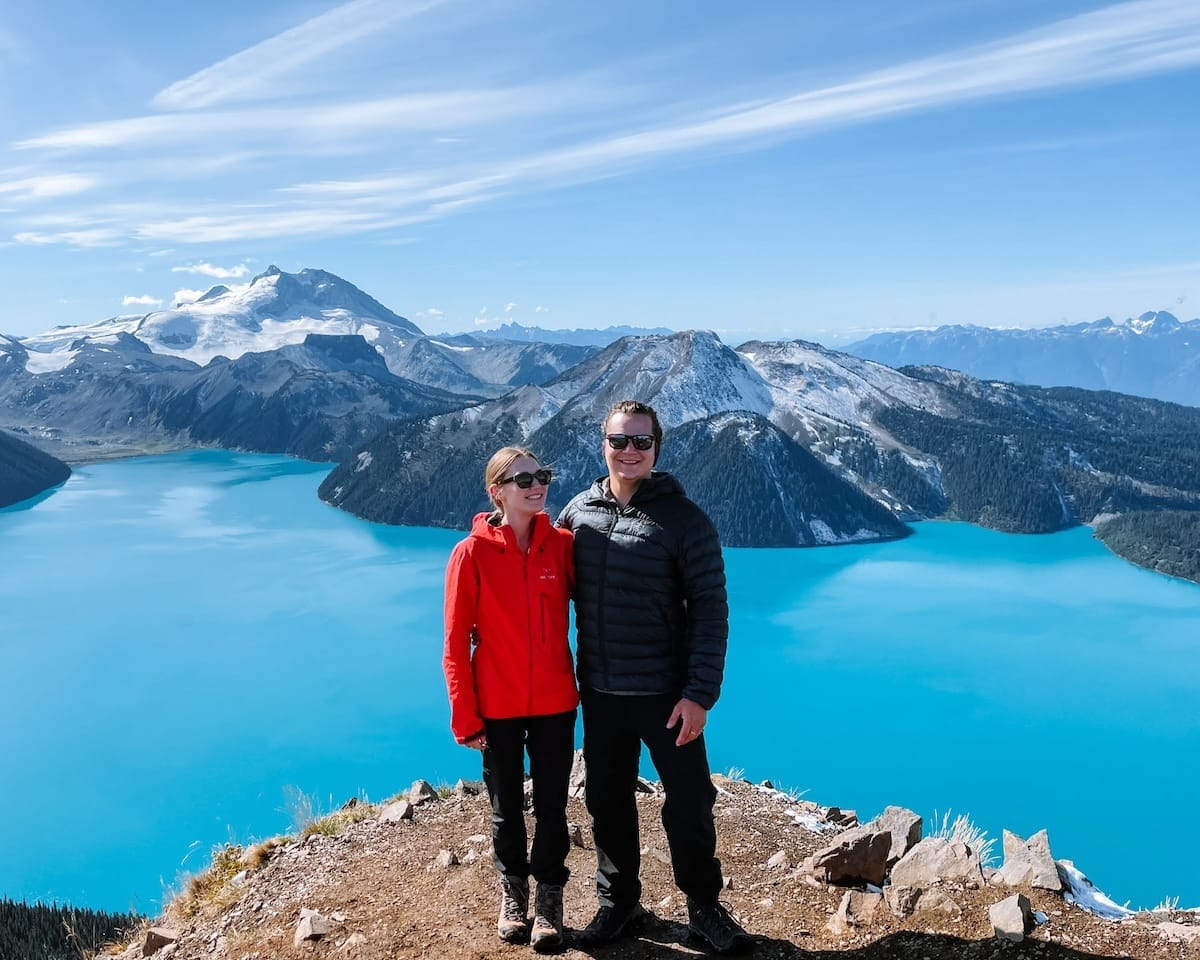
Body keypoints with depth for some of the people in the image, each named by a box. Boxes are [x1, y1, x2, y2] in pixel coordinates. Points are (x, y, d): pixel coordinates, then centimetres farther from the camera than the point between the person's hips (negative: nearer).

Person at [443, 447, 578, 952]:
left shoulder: (561, 544, -5)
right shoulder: (472, 553, -11)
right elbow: (456, 642, -8)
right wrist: (464, 716, -8)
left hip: (554, 703, 1)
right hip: (498, 708, -1)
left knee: (551, 807, 11)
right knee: (507, 808, 16)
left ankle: (549, 898, 31)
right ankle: (513, 891, 39)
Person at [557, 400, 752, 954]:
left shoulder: (684, 519, -10)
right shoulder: (578, 513, 2)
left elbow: (710, 612, -11)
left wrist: (700, 695, -16)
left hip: (667, 695, -3)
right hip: (599, 695, 4)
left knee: (689, 805, 7)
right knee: (608, 804, 15)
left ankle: (704, 908, 28)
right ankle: (616, 902, 35)